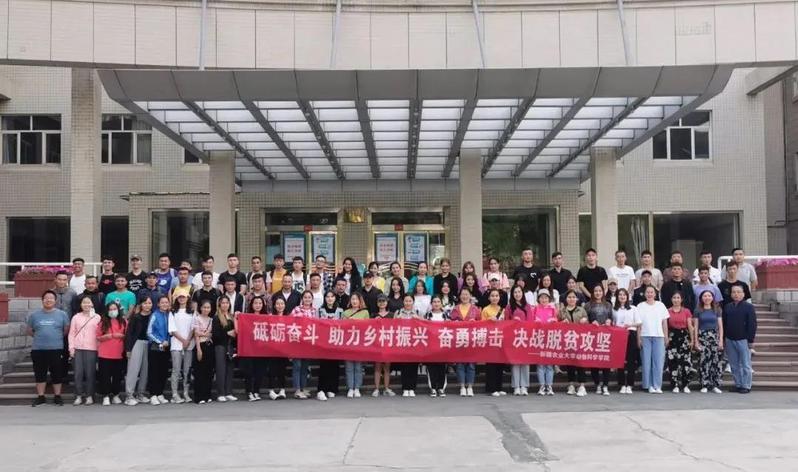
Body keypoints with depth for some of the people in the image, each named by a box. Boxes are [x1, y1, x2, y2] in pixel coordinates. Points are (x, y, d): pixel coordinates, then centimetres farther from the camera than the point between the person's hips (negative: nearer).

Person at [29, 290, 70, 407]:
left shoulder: (62, 314, 1)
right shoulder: (34, 314, 5)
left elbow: (66, 330, 8)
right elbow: (30, 331, 13)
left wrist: (56, 337, 6)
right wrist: (40, 337, 8)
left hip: (56, 349, -1)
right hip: (38, 349, 2)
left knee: (57, 374, 4)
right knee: (40, 374, 9)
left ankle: (57, 396, 15)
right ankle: (40, 397, 19)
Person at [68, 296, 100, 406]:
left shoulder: (97, 317, 7)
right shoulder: (76, 317, 12)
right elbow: (72, 333, 9)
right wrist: (71, 347, 0)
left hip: (91, 348, -1)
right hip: (78, 348, 2)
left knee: (90, 373, -1)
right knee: (78, 373, -1)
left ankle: (89, 396, 7)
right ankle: (78, 396, 6)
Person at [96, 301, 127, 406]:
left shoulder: (123, 322, 7)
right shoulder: (103, 322, 2)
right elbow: (98, 337, 0)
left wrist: (121, 336, -11)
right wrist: (110, 336, -15)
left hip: (119, 354, 2)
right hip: (105, 354, -2)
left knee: (117, 375, 8)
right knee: (105, 375, -1)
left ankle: (115, 395, 19)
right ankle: (106, 396, 6)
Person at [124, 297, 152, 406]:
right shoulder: (135, 316, -3)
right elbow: (129, 332, -4)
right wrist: (128, 348, -9)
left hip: (148, 344, 4)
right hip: (137, 343, -3)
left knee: (145, 369, 6)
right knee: (133, 368, -6)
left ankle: (140, 393, 17)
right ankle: (129, 395, -4)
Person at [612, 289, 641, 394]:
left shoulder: (633, 308, 8)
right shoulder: (614, 309, 10)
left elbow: (638, 323, 6)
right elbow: (612, 323, 11)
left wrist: (630, 325, -11)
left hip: (631, 334, -1)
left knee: (631, 360, -2)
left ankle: (629, 385, 2)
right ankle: (622, 385, 7)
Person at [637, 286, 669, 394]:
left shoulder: (661, 305, 11)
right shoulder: (640, 306, 7)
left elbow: (664, 322, 11)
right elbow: (638, 323, 4)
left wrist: (666, 336, 5)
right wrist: (638, 338, -2)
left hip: (659, 336, 1)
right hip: (645, 336, -1)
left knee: (659, 361, -4)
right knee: (646, 361, -1)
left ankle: (657, 386, 0)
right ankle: (649, 385, 5)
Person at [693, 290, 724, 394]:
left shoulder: (716, 310, 10)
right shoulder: (698, 311, 5)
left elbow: (720, 326, 9)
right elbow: (695, 327, 3)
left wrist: (721, 340, -1)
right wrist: (696, 341, -3)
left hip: (715, 336, 2)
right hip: (702, 337, -2)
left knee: (716, 361, -3)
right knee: (704, 361, -5)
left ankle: (715, 385, 4)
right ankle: (704, 385, 1)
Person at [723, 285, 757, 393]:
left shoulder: (748, 307, -2)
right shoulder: (727, 307, 10)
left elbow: (752, 324, -5)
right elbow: (724, 323, 13)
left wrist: (750, 340, -9)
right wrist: (723, 339, 9)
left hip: (743, 340, -4)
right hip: (729, 340, 4)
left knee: (745, 365, 0)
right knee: (734, 365, 9)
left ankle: (746, 386, 6)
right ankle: (738, 384, 17)